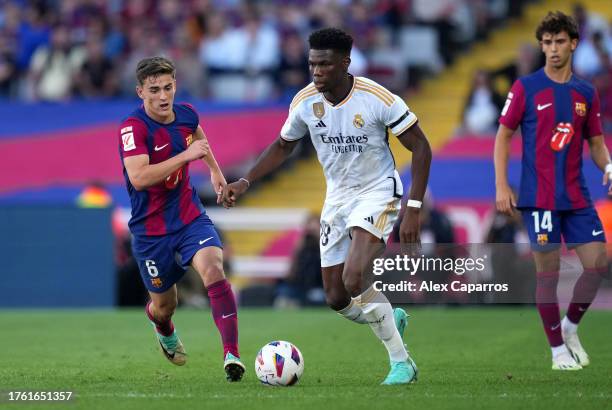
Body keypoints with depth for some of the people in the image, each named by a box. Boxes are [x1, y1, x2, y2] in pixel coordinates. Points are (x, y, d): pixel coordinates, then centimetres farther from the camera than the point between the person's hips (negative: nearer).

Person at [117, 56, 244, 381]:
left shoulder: (186, 114, -1)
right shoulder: (133, 127, -21)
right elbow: (139, 178, -35)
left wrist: (215, 171, 30)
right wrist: (186, 155, -35)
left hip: (190, 217, 3)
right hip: (151, 230, -3)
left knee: (213, 270, -26)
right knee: (164, 306, 11)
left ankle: (231, 355, -30)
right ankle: (164, 329, 52)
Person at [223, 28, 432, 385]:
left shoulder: (377, 98, -21)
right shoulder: (305, 102, -7)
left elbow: (421, 148, -13)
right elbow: (282, 147, 13)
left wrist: (413, 209, -19)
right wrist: (246, 182, 0)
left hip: (377, 193, -6)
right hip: (338, 197, 6)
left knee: (354, 280, -27)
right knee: (337, 299, 3)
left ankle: (401, 361, -10)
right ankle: (390, 320, 36)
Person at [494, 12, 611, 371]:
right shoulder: (526, 88, -2)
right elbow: (504, 135, 1)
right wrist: (502, 186, -7)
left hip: (577, 196, 4)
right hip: (540, 197, -4)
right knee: (548, 271, -3)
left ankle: (570, 327, 20)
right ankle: (559, 350, 8)